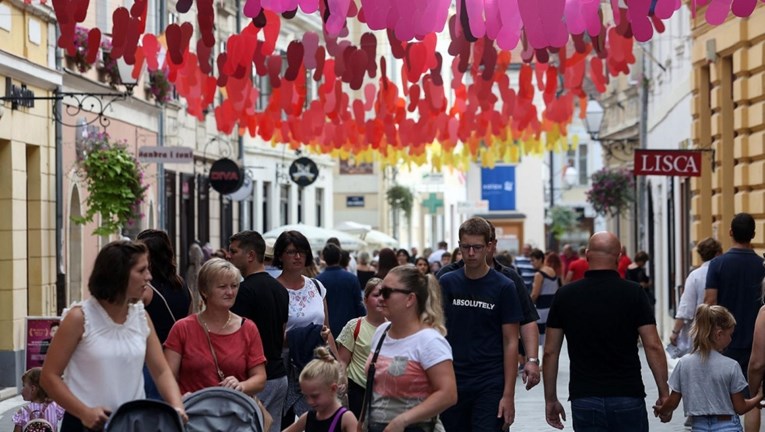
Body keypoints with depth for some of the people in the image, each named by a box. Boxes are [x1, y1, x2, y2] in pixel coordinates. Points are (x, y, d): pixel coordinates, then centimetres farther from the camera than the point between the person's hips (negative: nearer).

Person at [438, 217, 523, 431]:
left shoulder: (504, 287, -3)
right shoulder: (447, 283, 4)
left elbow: (510, 342, -3)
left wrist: (508, 394, -9)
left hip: (489, 386, -3)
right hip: (452, 383, 3)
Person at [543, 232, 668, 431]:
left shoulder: (565, 295, 1)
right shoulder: (633, 293, -4)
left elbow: (550, 352, 3)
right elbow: (653, 346, -8)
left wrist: (550, 399, 10)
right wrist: (664, 393, 0)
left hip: (584, 399, 1)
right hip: (628, 398, -1)